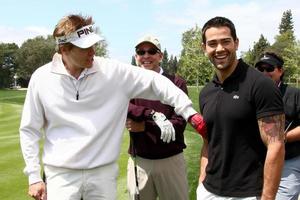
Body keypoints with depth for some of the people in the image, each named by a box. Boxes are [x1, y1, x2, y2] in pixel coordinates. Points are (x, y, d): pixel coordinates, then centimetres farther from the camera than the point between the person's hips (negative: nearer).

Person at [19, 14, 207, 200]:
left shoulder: (114, 72, -6)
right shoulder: (41, 78, -4)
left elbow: (154, 82, -4)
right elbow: (30, 130, 3)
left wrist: (189, 112, -12)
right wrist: (34, 176, 1)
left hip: (104, 172, 1)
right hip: (60, 174, 0)